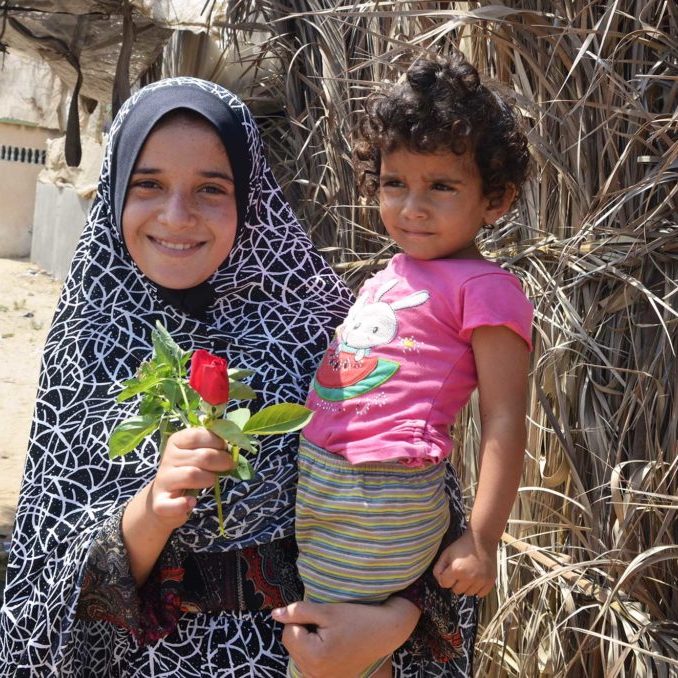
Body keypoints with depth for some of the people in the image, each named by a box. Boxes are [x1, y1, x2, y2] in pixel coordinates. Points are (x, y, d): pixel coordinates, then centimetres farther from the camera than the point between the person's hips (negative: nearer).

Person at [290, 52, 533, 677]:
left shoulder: (483, 288, -10)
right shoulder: (393, 276, 16)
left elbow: (504, 421, -12)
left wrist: (482, 538, -14)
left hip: (376, 508, -8)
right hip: (315, 483, 8)